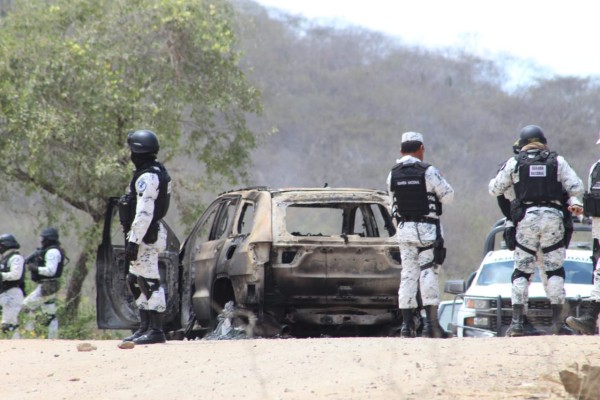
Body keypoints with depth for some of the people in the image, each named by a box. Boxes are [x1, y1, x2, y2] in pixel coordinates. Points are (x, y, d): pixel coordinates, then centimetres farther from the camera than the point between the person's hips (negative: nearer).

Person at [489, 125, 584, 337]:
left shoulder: (514, 163, 6)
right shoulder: (557, 161, 7)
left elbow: (494, 189, 11)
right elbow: (576, 188, 1)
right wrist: (573, 200, 23)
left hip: (526, 218, 0)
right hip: (553, 217, 0)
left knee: (522, 271, 6)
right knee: (555, 270, 6)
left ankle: (517, 321, -2)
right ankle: (557, 321, 1)